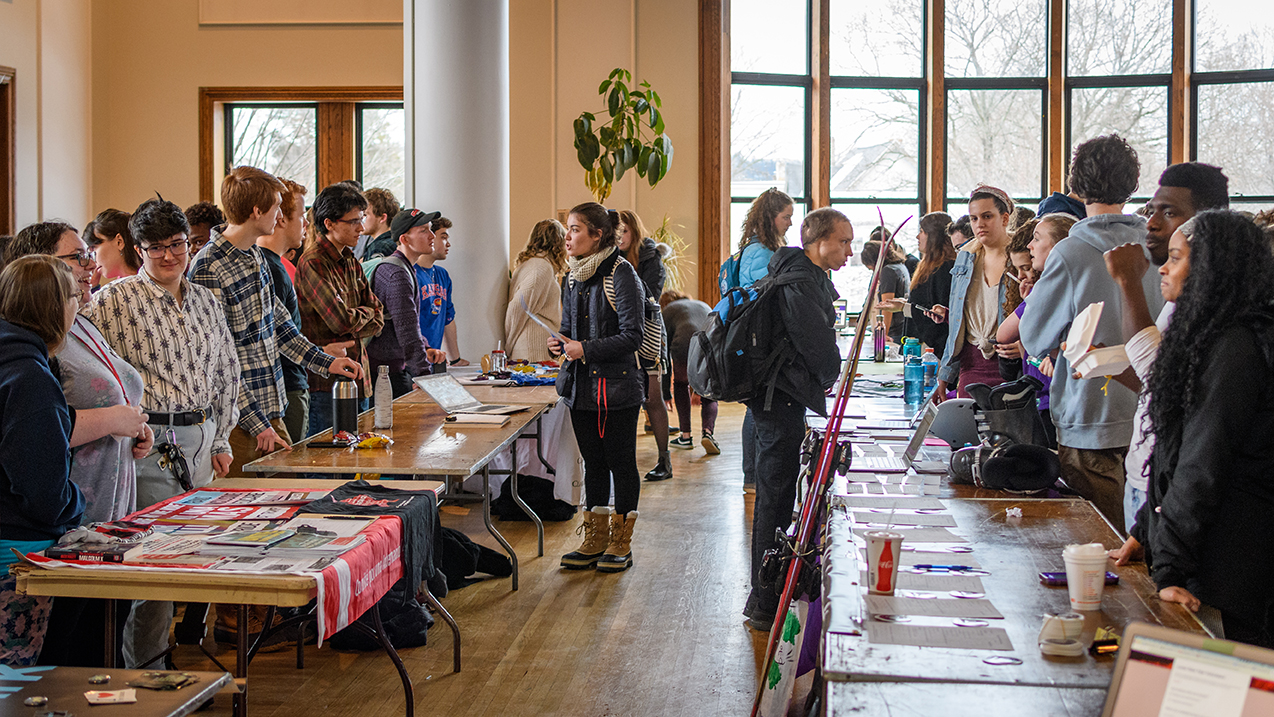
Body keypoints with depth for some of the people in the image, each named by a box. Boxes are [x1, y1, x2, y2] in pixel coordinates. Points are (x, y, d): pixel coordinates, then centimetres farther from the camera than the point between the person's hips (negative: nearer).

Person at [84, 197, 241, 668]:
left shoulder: (205, 300, 14)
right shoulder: (115, 300, -5)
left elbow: (227, 372, 20)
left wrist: (220, 440, 17)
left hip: (200, 442, 6)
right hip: (149, 444, -6)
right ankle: (146, 673, 6)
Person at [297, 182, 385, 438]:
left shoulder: (350, 261, 14)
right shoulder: (313, 263, -14)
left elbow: (378, 318, 13)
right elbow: (342, 320, -20)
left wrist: (351, 334, -6)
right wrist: (367, 313, 1)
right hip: (326, 381, -9)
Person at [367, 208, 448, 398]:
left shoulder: (407, 270, 16)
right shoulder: (397, 275, -18)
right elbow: (407, 329, -23)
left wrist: (426, 348, 5)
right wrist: (425, 376, -24)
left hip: (399, 366, 10)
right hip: (386, 370, -10)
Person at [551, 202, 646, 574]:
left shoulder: (621, 274, -13)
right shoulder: (573, 278, 11)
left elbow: (632, 336, -16)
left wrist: (585, 350, -21)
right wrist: (561, 344, -1)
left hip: (617, 386, -7)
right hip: (582, 384, 7)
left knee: (621, 462, 3)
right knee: (593, 463, 13)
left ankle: (621, 543, 13)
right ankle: (595, 540, 22)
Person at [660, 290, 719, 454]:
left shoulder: (669, 310, 25)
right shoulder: (704, 306, 39)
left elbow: (664, 349, 21)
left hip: (685, 348, -3)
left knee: (681, 384, 28)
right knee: (709, 395, 23)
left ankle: (685, 436, 24)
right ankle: (708, 432, -4)